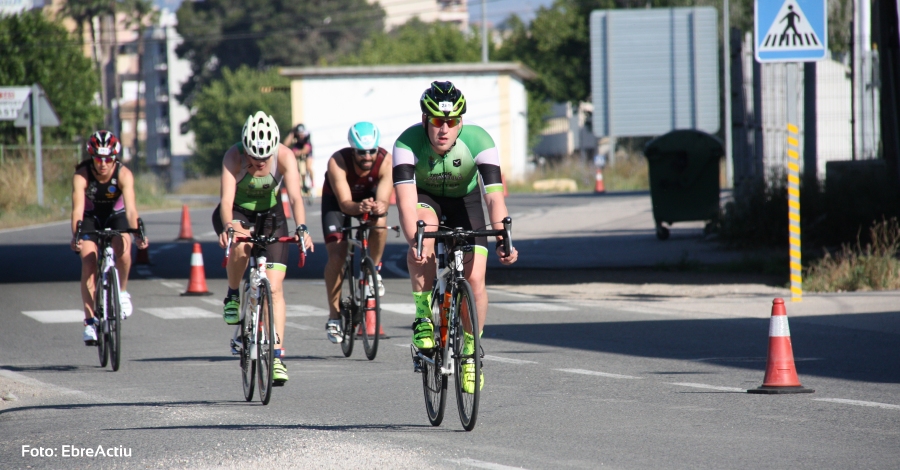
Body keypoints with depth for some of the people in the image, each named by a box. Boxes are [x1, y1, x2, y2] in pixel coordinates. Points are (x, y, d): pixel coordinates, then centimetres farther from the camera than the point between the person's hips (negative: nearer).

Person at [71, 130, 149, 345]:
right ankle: (90, 321, -15)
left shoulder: (124, 174, -28)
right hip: (91, 217, 0)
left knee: (123, 251, -29)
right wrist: (76, 236, -56)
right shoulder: (82, 176, -29)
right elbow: (78, 208, -39)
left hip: (115, 215, 0)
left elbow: (130, 207, -40)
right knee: (88, 262, -19)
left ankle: (121, 291, 0)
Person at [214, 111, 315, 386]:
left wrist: (301, 227, -55)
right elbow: (226, 199, -39)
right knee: (240, 245, -37)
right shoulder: (233, 157, -29)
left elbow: (295, 196, -37)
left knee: (274, 287, -9)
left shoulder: (284, 156, -27)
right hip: (237, 213, -1)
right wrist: (228, 226, -60)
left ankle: (277, 355, -6)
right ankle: (233, 296, -9)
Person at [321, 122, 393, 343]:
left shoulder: (385, 161, -32)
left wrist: (379, 207, -60)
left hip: (370, 195, 1)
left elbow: (384, 199, -37)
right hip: (336, 199, -1)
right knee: (336, 256, -15)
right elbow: (345, 203, -39)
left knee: (379, 222, -33)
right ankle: (333, 316, -1)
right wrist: (359, 207, -61)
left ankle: (374, 270, -6)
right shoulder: (337, 162, -36)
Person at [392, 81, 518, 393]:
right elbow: (406, 198, -41)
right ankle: (423, 319, -23)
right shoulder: (408, 143, -31)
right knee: (426, 225, -36)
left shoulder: (479, 142, -30)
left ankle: (470, 354, 9)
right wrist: (414, 241, -58)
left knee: (474, 279, -14)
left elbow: (494, 195, -37)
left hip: (465, 202, 1)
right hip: (426, 199, -1)